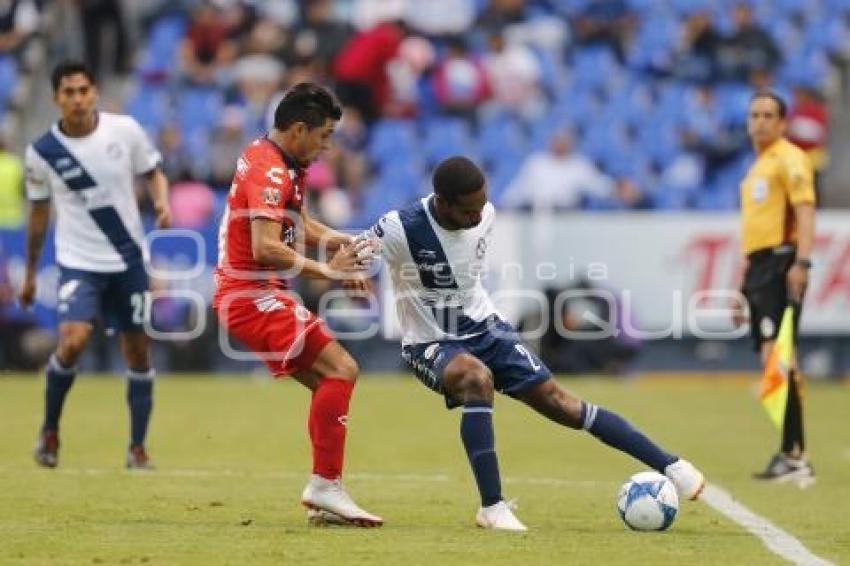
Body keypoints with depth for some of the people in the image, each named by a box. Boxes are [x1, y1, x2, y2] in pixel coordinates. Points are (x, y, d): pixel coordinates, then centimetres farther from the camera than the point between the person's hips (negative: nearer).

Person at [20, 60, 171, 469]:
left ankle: (138, 447, 20)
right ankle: (49, 431, 1)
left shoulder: (125, 130, -7)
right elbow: (39, 212, 7)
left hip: (128, 260, 2)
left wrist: (162, 203, -14)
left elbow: (153, 173, 8)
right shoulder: (42, 151, -7)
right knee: (73, 340, -21)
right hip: (79, 262, -2)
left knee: (138, 351, 6)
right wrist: (30, 273, 13)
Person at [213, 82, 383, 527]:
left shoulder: (281, 165, 15)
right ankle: (325, 486, -17)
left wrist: (349, 243, 8)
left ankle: (323, 495, 10)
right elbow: (265, 248, -28)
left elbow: (300, 226, 25)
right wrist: (326, 271, -22)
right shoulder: (270, 172, -17)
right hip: (252, 295, -11)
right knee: (340, 370, -17)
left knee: (329, 383, 10)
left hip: (257, 294, 11)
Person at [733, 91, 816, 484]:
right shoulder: (757, 167, 23)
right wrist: (744, 287, 26)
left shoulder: (789, 159, -5)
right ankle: (791, 453, 11)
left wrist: (802, 262, -29)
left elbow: (805, 210, -17)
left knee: (775, 355, -18)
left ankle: (793, 455, -21)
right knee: (772, 360, 8)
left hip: (782, 263, -9)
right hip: (759, 266, 9)